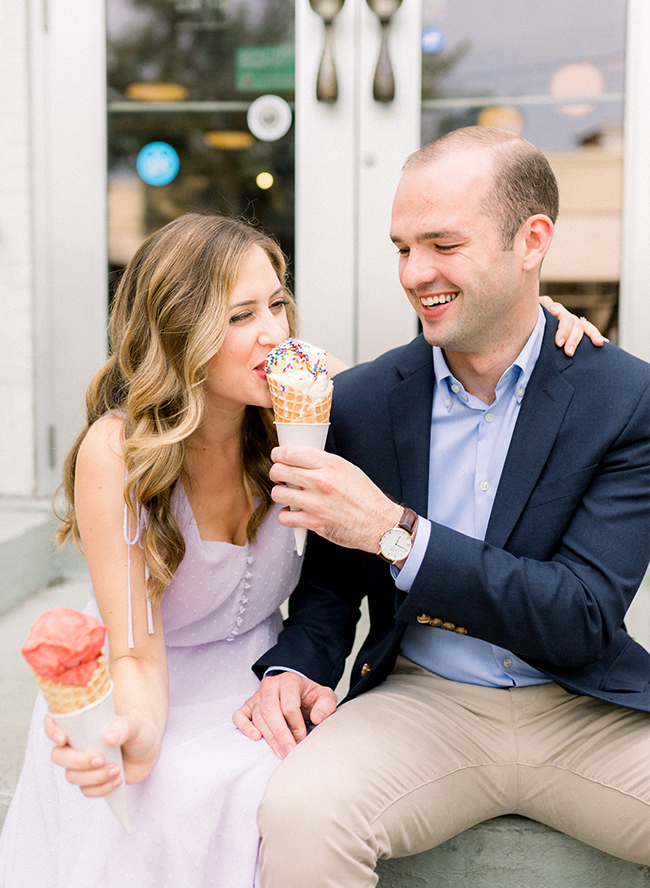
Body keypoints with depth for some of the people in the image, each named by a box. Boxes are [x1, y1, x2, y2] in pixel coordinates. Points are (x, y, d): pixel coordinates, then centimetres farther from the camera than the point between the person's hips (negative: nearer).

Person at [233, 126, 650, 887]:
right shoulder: (363, 399, 1)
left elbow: (584, 619, -14)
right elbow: (331, 583, 12)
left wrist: (394, 531, -23)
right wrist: (293, 668, -11)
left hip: (584, 711, 0)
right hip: (423, 702, 1)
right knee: (297, 814, -29)